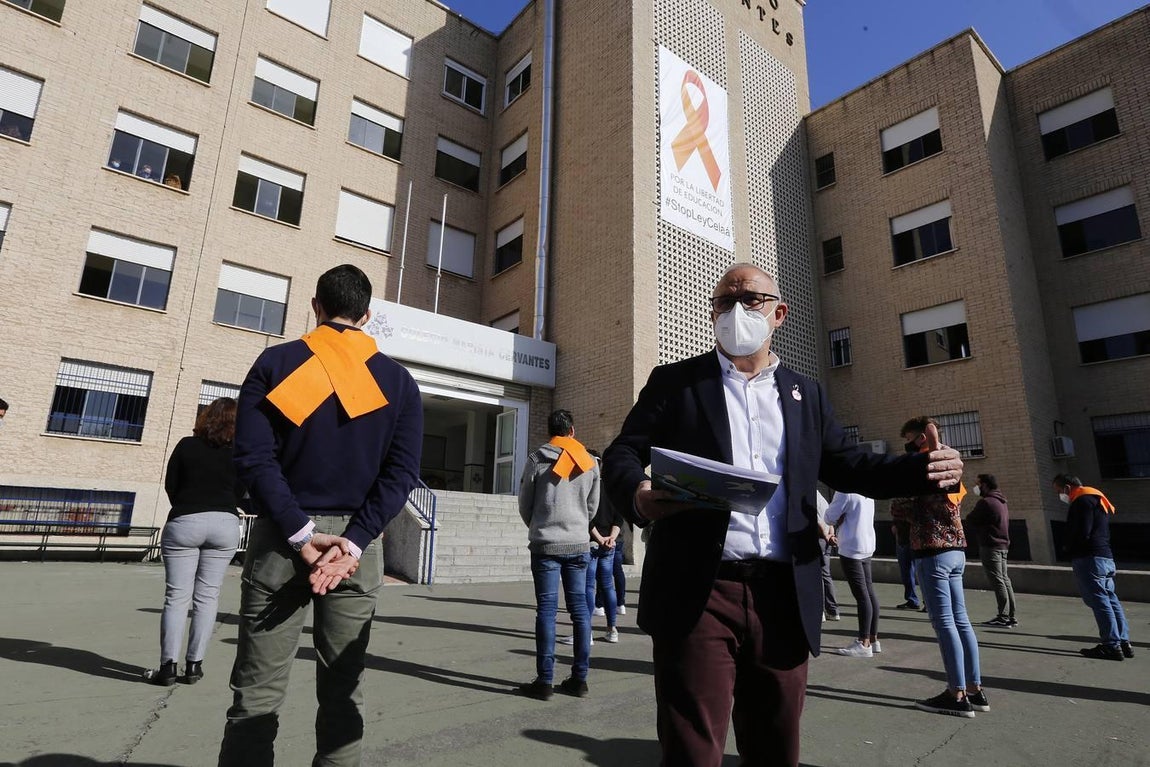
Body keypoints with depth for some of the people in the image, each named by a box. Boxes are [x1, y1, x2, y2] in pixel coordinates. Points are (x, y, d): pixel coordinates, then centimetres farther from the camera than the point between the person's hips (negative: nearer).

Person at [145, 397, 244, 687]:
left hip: (184, 522, -1)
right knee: (207, 596, 7)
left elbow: (170, 485, 6)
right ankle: (194, 665, 11)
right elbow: (239, 493, 4)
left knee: (177, 596, 3)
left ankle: (168, 666, 2)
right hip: (225, 524, 1)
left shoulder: (187, 445, 0)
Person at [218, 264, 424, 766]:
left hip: (281, 538, -1)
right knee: (343, 692, 11)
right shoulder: (398, 380, 4)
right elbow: (401, 473, -6)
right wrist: (352, 542, -10)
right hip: (358, 543, 1)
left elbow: (253, 457, -10)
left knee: (257, 693, 8)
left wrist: (300, 533, -12)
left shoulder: (276, 363, 1)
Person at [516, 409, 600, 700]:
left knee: (546, 610, 0)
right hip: (579, 545, 3)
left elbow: (524, 504, 2)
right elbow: (593, 506, 9)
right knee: (580, 609, 8)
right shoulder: (590, 462, 5)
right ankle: (580, 678, 13)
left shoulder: (536, 459, -4)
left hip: (546, 545, -3)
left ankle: (545, 681, 3)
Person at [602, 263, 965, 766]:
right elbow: (623, 452, -1)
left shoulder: (806, 395, 15)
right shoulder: (674, 382, 5)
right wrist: (636, 494, -24)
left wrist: (922, 470, -3)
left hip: (783, 598, 4)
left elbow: (846, 466, 15)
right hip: (697, 594, -3)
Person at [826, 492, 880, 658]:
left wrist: (833, 526, 12)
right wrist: (835, 531, 10)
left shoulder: (845, 491, -16)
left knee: (861, 595, -5)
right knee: (870, 593, 12)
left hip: (851, 549, -8)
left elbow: (830, 518, -10)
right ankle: (873, 639, 21)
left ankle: (864, 643, 0)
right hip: (867, 547, 9)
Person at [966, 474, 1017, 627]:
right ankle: (1011, 616, 17)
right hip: (1003, 545, 10)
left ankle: (1003, 617, -6)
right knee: (1004, 579, 12)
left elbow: (970, 521, -9)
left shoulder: (985, 502, -14)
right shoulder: (1001, 502, 17)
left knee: (997, 580, -7)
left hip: (990, 545, -10)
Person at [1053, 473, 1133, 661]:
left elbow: (1082, 533, -20)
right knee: (1110, 599, 12)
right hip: (1106, 556, 10)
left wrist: (1067, 546, -3)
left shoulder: (1083, 501, -12)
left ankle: (1112, 646, -5)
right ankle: (1124, 643, 16)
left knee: (1099, 601, -7)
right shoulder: (1097, 500, 21)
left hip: (1089, 559, -10)